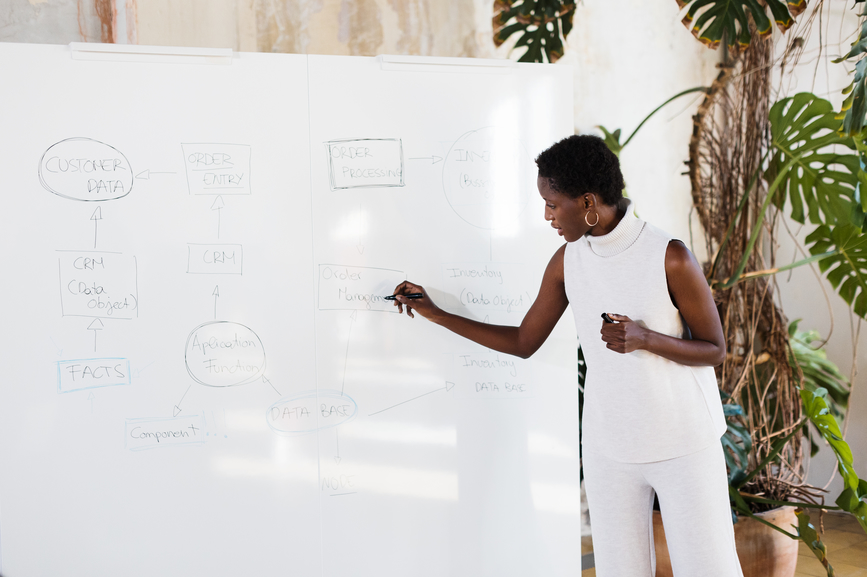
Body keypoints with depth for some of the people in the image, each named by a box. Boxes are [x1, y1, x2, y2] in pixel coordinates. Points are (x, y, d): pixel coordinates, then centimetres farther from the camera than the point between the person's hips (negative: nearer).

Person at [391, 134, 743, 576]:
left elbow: (715, 350, -7)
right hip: (609, 447, 4)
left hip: (683, 444, -3)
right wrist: (434, 312, 9)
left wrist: (644, 338, -26)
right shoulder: (568, 261, -1)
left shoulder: (670, 258, -15)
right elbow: (523, 342, 9)